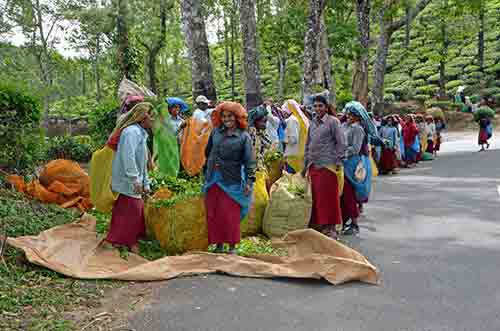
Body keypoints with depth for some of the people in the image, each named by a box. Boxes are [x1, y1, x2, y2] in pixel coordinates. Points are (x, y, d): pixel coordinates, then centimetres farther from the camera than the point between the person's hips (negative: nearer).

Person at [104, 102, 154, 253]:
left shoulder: (141, 133, 18)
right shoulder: (132, 131, -15)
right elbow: (128, 157, -27)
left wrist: (146, 183, 18)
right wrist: (135, 179, -27)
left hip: (134, 184, 10)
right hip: (128, 183, -10)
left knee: (137, 210, 16)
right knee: (130, 211, -4)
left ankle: (131, 241, 28)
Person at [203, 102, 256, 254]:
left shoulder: (244, 137, -4)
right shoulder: (216, 132, 8)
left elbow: (249, 161, -7)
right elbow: (208, 152, 18)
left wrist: (249, 180, -13)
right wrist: (206, 171, 18)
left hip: (231, 182, -4)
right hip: (213, 180, 4)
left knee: (230, 216, 0)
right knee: (213, 214, 8)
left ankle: (232, 246, 15)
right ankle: (218, 244, 21)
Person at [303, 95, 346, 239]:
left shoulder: (332, 122, -3)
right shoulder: (312, 123, 15)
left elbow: (341, 142, -6)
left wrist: (338, 161, -11)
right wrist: (305, 165, 18)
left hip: (327, 165, -6)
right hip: (313, 166, 6)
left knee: (329, 197, -2)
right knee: (315, 197, 8)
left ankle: (331, 227, 7)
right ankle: (317, 223, 19)